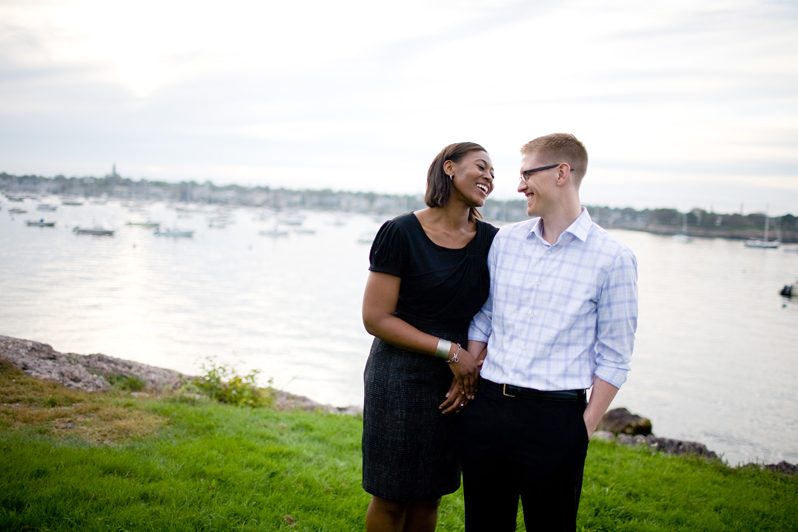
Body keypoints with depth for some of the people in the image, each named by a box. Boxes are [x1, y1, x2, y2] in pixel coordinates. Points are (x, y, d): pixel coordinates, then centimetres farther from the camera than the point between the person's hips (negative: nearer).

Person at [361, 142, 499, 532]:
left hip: (459, 381, 5)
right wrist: (449, 351, -14)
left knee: (430, 498, 15)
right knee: (391, 500, 6)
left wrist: (472, 369, -9)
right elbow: (376, 318, -12)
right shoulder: (401, 233, -11)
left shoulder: (490, 240, 3)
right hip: (400, 378, -4)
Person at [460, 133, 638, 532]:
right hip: (486, 407, 4)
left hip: (554, 419, -4)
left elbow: (614, 357, -4)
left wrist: (586, 427, -6)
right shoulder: (505, 240, 7)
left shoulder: (613, 258, -7)